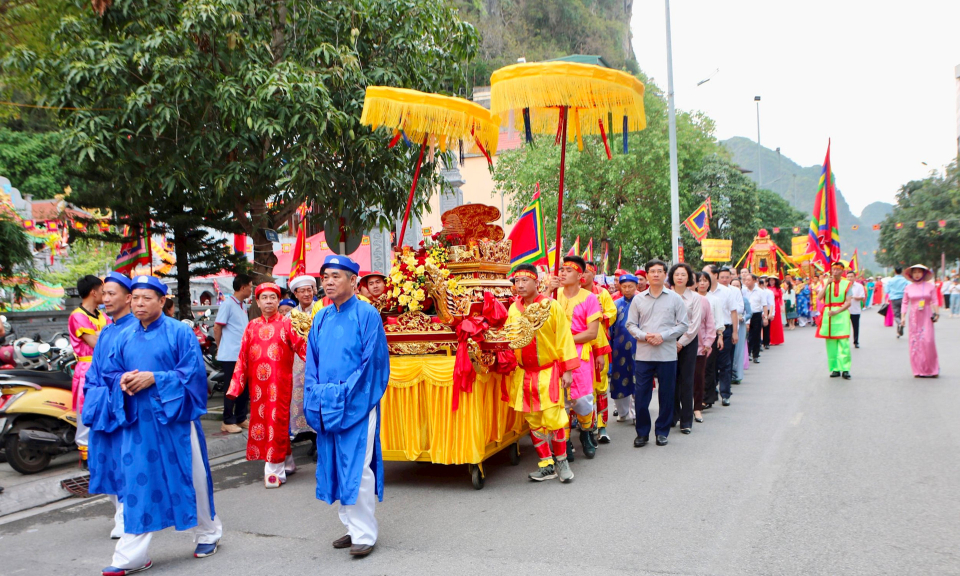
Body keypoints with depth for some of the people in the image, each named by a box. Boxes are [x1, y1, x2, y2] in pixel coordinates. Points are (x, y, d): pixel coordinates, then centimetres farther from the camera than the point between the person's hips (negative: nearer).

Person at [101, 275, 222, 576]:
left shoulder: (180, 332, -5)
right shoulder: (125, 336, 10)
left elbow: (193, 372, -10)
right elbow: (112, 373, 16)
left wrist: (154, 378, -19)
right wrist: (122, 379, -8)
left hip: (174, 418, -4)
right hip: (137, 420, 4)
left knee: (190, 477, 7)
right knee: (137, 484, 4)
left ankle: (208, 533, 28)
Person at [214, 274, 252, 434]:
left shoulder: (242, 306, 15)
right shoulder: (228, 304, -11)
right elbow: (217, 327, -10)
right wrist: (220, 348, -2)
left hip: (243, 354, 8)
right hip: (230, 355, -8)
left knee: (245, 387, 11)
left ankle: (240, 418, 22)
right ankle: (228, 422, 7)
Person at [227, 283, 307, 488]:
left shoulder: (286, 324, 0)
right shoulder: (252, 327, 10)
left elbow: (302, 347, -9)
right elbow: (243, 357, 7)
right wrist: (235, 386, 3)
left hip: (279, 382, -4)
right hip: (257, 383, 4)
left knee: (277, 421, -4)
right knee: (261, 420, 9)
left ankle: (275, 470, 5)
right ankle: (287, 461, 25)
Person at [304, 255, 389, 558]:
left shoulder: (367, 314, -7)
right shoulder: (321, 318, 12)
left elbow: (372, 361, -10)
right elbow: (312, 363, 13)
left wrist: (345, 393, -13)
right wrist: (316, 396, 0)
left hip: (357, 404, -6)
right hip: (328, 406, 6)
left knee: (357, 467, -6)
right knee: (336, 466, 10)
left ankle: (365, 534, 4)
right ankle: (353, 526, 22)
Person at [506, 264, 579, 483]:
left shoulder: (551, 306, -6)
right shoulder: (513, 309, 4)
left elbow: (564, 338, -5)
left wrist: (567, 370, -7)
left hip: (549, 371, -4)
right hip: (524, 373, 4)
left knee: (553, 418, -6)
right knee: (533, 421, 7)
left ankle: (561, 460, 15)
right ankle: (546, 465, 18)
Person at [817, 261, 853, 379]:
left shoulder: (846, 284, 5)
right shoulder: (826, 283, 9)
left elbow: (848, 302, -2)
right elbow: (820, 298, -6)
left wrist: (837, 312, -13)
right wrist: (827, 284, -11)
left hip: (842, 314, -2)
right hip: (828, 315, 2)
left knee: (843, 343, -7)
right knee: (831, 343, 2)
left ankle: (845, 369, -6)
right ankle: (835, 369, 8)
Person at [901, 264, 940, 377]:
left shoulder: (930, 286, 3)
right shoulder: (909, 288, 7)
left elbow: (935, 302, 4)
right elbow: (905, 303, 9)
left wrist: (937, 313, -4)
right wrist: (903, 316, 2)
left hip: (926, 317, -2)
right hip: (914, 317, 2)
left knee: (928, 341, -9)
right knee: (915, 342, -1)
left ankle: (930, 369, 4)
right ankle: (918, 369, 6)